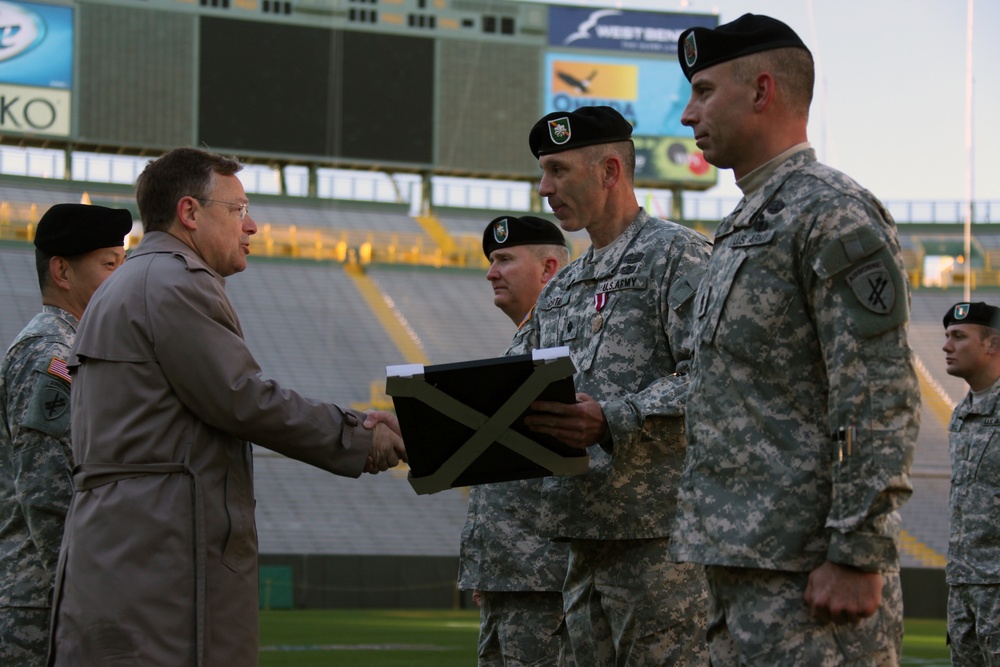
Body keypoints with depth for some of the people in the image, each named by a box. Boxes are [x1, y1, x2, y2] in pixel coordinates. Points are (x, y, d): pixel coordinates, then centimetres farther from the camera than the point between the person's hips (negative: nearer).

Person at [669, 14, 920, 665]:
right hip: (740, 563, 10)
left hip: (809, 573, -10)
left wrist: (858, 556, -22)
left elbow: (882, 399, -17)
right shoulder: (745, 228, 22)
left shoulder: (835, 214, -10)